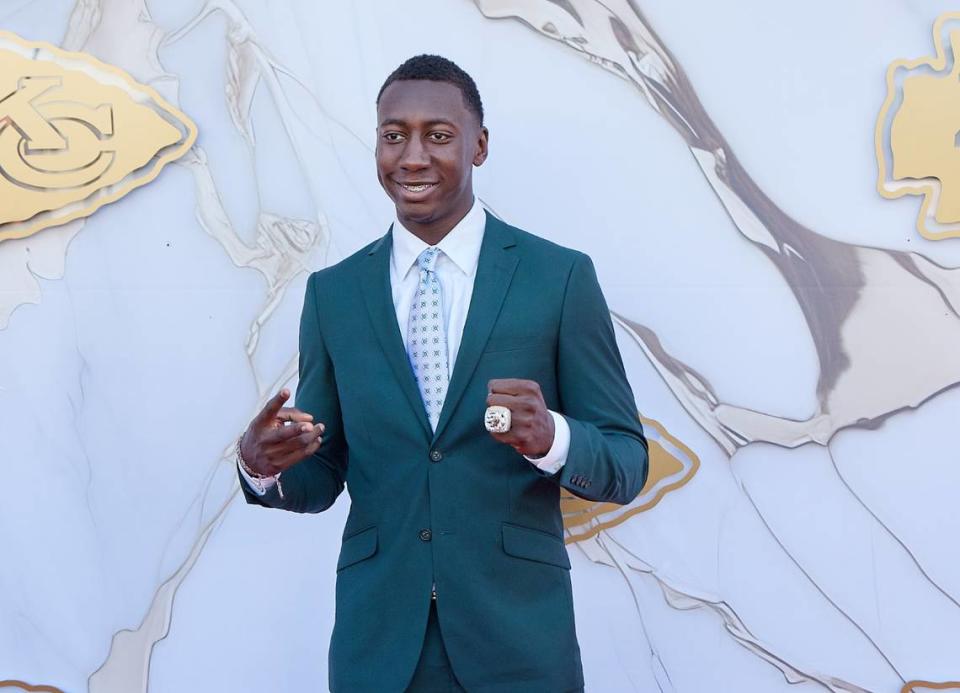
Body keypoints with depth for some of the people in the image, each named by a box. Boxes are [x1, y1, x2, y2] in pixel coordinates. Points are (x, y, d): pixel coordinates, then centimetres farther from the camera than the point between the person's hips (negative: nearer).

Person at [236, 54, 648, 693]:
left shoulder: (560, 277, -4)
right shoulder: (332, 293, 5)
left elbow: (627, 464, -3)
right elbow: (321, 477, 9)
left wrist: (550, 438, -24)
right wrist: (265, 466, -13)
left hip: (517, 635, -2)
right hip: (377, 640, 2)